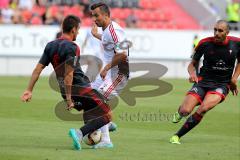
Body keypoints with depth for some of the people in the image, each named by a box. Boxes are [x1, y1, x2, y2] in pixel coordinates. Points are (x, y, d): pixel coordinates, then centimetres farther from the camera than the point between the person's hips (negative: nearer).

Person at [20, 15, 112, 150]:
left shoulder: (50, 46, 8)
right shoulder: (72, 48, -15)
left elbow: (38, 69, 5)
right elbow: (68, 75, -22)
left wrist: (29, 90, 5)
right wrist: (68, 98, -21)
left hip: (64, 90, 9)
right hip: (80, 88, -9)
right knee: (107, 115, -7)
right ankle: (80, 133, -21)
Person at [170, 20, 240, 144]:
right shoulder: (205, 43, -6)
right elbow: (192, 64, 6)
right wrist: (192, 73, -17)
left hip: (222, 85, -1)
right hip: (203, 82, 1)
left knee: (203, 109, -30)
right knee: (185, 111, -19)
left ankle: (177, 136, -17)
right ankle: (180, 112, 23)